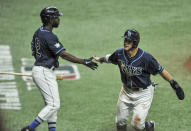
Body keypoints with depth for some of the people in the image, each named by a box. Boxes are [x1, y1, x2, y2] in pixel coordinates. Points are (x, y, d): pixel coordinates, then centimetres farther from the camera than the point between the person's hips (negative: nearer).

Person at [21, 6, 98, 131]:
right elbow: (64, 54, -24)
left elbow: (35, 53, 18)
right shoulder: (49, 36, -20)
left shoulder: (38, 32, 10)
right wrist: (84, 62, -22)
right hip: (44, 73, -10)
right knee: (54, 104, -8)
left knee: (52, 104, 15)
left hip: (38, 69, 10)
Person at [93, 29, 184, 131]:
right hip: (126, 91, 5)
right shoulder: (119, 54, -13)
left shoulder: (146, 58, -26)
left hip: (143, 93, -5)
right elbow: (109, 58, 10)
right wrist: (100, 59, 29)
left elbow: (160, 70, -17)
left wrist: (174, 84, -19)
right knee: (120, 122, 12)